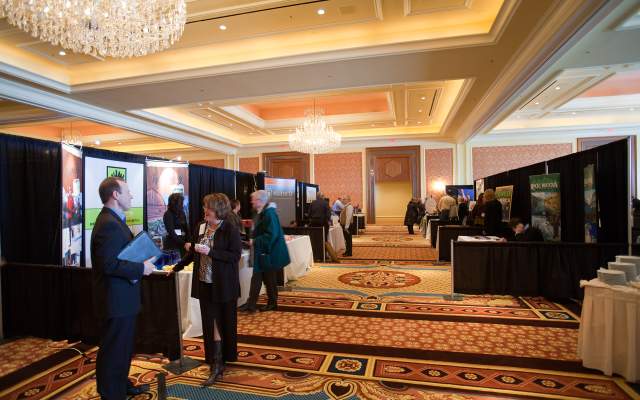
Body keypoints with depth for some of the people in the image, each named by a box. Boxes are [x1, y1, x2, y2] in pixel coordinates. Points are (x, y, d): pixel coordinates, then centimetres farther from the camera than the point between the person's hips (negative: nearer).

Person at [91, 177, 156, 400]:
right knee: (113, 351, 6)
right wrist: (141, 268, -19)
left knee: (123, 347, 25)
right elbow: (110, 264, -29)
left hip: (121, 298, 11)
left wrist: (140, 261, 4)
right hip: (116, 300, -11)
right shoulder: (109, 223, -23)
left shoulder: (114, 220, 11)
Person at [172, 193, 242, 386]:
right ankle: (216, 362, 24)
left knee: (222, 323, 6)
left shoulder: (230, 229, -13)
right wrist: (177, 267, 16)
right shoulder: (201, 227, 6)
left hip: (223, 286, -5)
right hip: (205, 284, 6)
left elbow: (235, 256, -18)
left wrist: (210, 252, -23)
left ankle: (218, 365, 17)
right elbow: (193, 252, 18)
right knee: (210, 324, 10)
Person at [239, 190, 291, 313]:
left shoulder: (269, 213, -21)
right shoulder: (263, 212, 9)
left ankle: (272, 303, 17)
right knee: (257, 277, 12)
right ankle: (251, 304, 20)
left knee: (269, 278, 3)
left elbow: (271, 235, -26)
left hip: (270, 253, -10)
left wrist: (255, 241, -19)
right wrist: (253, 239, 6)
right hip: (263, 252, 10)